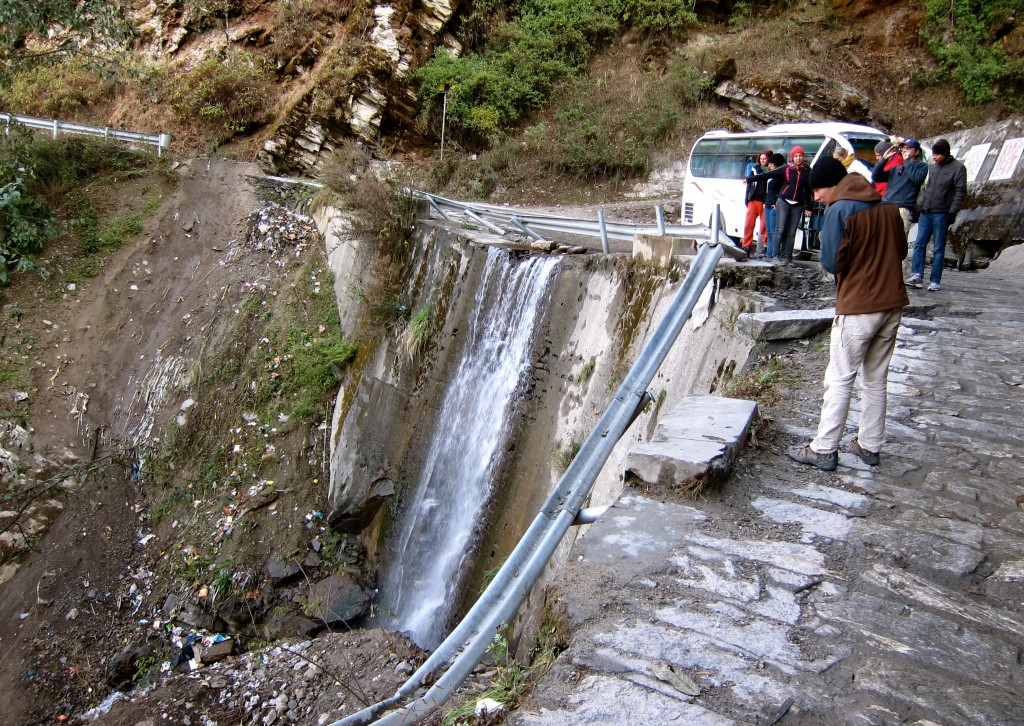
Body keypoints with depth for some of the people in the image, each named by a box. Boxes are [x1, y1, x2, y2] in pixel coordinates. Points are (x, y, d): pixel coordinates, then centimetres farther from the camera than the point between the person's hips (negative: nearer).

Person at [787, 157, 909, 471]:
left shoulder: (839, 211, -13)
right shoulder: (888, 207, 9)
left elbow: (831, 263, -15)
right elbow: (901, 251, 16)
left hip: (857, 309, -7)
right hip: (892, 306, 7)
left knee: (839, 380, 0)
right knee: (876, 380, 15)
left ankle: (824, 450, 4)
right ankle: (870, 445, 23)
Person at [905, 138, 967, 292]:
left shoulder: (958, 168, -3)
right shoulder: (933, 167, 15)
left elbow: (960, 192, -7)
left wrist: (952, 212, -14)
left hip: (942, 214, -6)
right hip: (926, 212, 6)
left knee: (938, 248, -1)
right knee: (919, 243, -3)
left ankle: (934, 281, 1)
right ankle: (917, 275, -4)